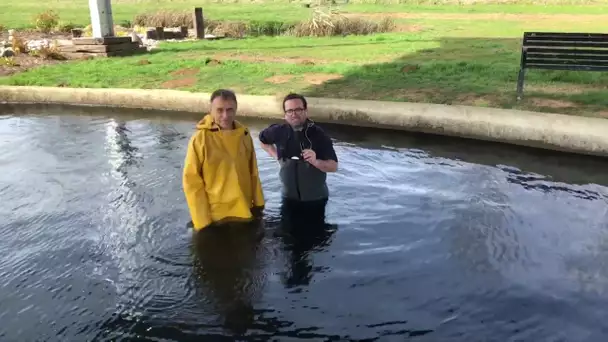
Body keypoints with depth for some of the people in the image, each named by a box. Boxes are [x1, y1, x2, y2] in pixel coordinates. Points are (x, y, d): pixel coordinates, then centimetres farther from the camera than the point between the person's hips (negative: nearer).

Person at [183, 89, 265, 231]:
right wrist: (201, 219, -15)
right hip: (215, 217, -4)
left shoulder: (244, 135, 0)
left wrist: (258, 204, 8)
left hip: (245, 213, 4)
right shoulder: (200, 139, -14)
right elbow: (191, 181, -13)